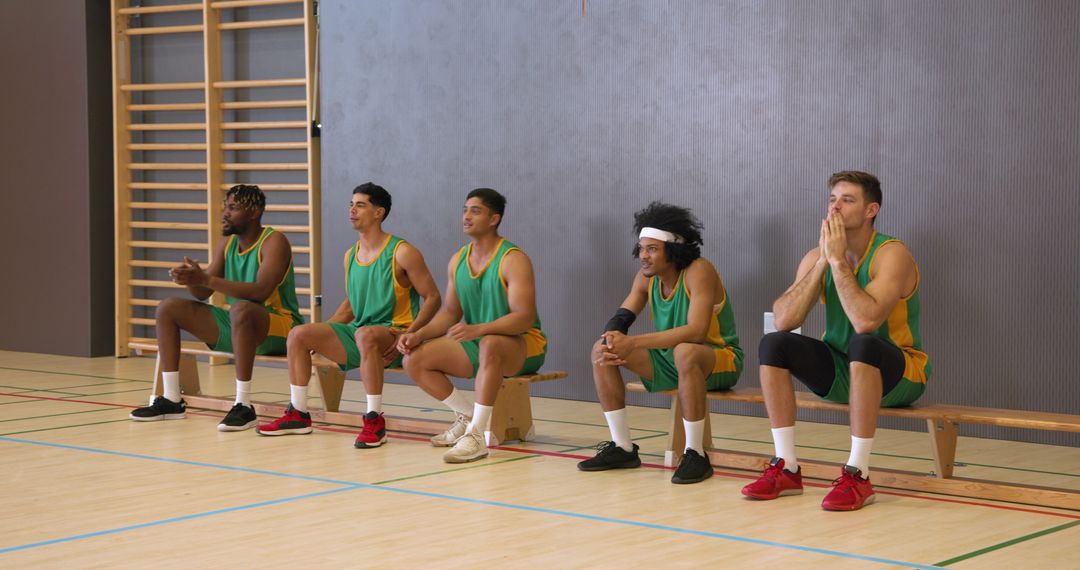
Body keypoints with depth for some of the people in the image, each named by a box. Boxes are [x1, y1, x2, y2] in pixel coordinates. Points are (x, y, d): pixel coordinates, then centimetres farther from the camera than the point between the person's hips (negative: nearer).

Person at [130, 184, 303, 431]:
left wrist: (206, 279, -34)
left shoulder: (274, 242, -14)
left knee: (241, 309, -41)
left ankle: (244, 406, -35)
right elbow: (203, 294, 8)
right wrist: (191, 278, -17)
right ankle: (171, 400, -1)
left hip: (279, 327, -8)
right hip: (237, 326, 8)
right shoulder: (228, 243, 9)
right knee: (168, 308, 1)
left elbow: (261, 290, -29)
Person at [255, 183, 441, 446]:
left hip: (392, 333, -7)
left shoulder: (402, 253, -9)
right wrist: (323, 333, 8)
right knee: (298, 335, -4)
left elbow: (432, 298, -9)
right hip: (358, 334, 7)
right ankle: (298, 415, 4)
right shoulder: (350, 255, 12)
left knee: (365, 334, -40)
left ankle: (375, 421, -31)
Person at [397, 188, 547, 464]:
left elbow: (524, 318, -24)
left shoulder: (513, 260, -16)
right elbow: (450, 312, 10)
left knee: (489, 344, -43)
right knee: (414, 360, -10)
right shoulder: (458, 260, 6)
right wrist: (419, 335, -8)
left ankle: (477, 435, -38)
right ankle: (467, 417, 5)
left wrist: (479, 329, -39)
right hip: (475, 343, 7)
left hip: (523, 346, -7)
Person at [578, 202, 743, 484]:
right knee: (601, 350, -7)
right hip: (669, 360, 7)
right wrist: (611, 342, -30)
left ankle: (696, 455, -29)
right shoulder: (646, 278, 0)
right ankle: (622, 448, -2)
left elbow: (696, 331, -34)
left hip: (719, 359, -7)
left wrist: (633, 343, -38)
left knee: (684, 352, -41)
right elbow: (619, 319, -3)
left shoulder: (699, 271, -22)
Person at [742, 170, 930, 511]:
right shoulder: (817, 257, -1)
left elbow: (866, 321, -35)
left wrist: (838, 259, -27)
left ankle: (857, 476, -32)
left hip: (898, 373, -6)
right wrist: (823, 262, -19)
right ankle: (786, 469, -13)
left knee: (862, 345, -37)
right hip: (840, 371, 6)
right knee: (774, 344, -15)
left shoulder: (892, 254, -18)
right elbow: (783, 320, -15)